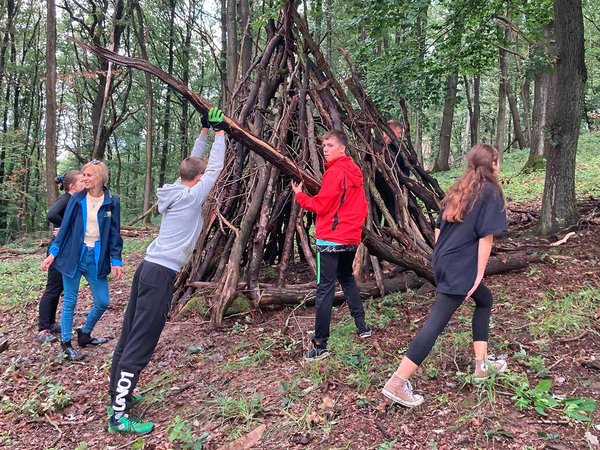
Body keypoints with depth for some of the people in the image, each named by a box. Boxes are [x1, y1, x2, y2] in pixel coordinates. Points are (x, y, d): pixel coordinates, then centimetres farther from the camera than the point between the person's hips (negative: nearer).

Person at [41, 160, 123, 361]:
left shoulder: (112, 202, -2)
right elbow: (65, 228, 2)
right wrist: (53, 253, -2)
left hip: (97, 258, 1)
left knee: (102, 302, 4)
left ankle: (85, 334, 28)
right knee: (70, 301, 6)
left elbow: (114, 233, 2)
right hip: (74, 255, -1)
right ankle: (66, 343, 20)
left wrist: (116, 260, -3)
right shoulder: (77, 199, -2)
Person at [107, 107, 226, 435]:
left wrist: (205, 132, 28)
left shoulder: (176, 190, 12)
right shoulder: (192, 196, -8)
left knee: (130, 336, 13)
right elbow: (215, 168, 0)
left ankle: (117, 395, 25)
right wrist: (220, 135, 12)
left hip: (148, 267, 9)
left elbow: (194, 163, 26)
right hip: (162, 273, -9)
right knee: (141, 343, -8)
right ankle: (119, 415, -4)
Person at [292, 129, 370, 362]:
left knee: (325, 289, -8)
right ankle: (362, 326, 30)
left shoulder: (334, 172, -13)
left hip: (330, 239, -9)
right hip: (352, 238, 9)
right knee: (347, 278, 26)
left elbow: (320, 205, -14)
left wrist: (300, 195, 0)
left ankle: (320, 346, -8)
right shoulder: (355, 171, 13)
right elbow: (362, 206, 17)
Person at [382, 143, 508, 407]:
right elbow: (486, 237, -12)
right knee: (436, 322, -7)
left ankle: (482, 364, 31)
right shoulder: (491, 193, -5)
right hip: (461, 268, -8)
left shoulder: (459, 189, 14)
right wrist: (479, 275, -9)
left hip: (443, 262, 8)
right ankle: (397, 383, -9)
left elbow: (438, 228, 15)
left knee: (485, 300, 26)